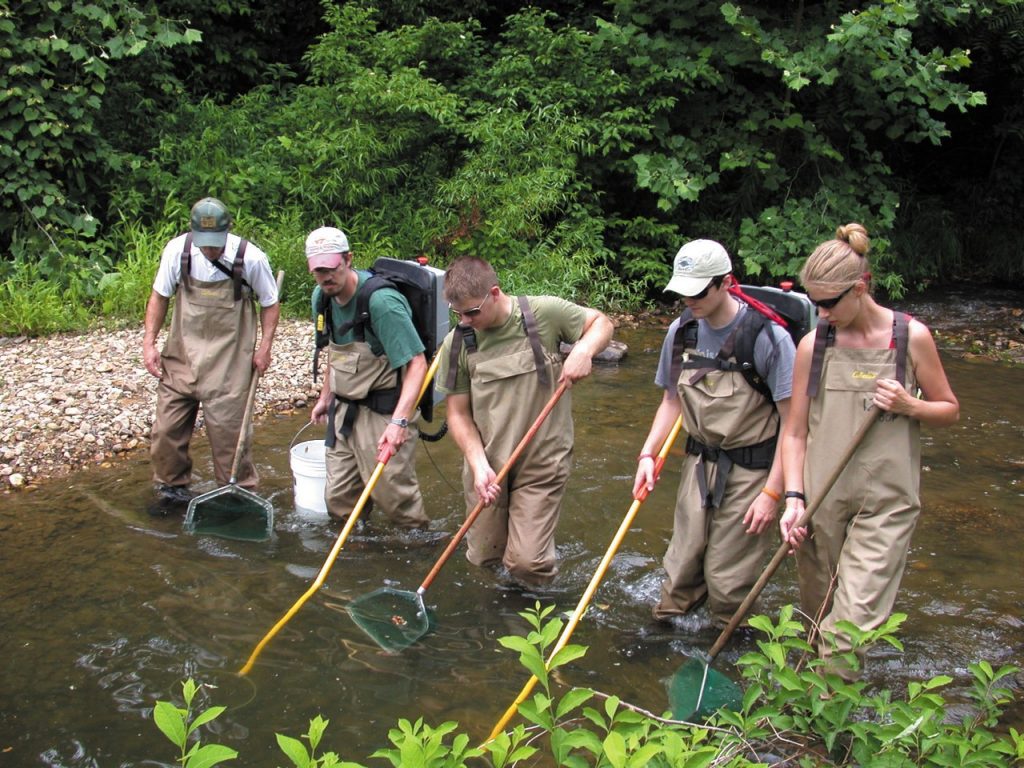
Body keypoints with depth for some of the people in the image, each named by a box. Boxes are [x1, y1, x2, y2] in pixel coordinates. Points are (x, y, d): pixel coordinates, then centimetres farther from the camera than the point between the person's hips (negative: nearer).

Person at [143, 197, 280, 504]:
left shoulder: (250, 258, -15)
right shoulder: (177, 250, -9)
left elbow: (270, 303, 2)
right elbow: (160, 297, 6)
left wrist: (265, 347, -7)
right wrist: (149, 343, 1)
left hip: (229, 358, -3)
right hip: (182, 352, 3)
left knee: (227, 427, -2)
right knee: (167, 426, 6)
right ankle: (172, 485, 28)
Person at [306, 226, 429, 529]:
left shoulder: (381, 301, -24)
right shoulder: (322, 297, 3)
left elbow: (416, 363, -27)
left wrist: (399, 421, -37)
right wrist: (325, 397, 25)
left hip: (384, 412, -8)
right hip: (345, 410, 8)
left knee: (394, 496, -4)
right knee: (338, 500, 13)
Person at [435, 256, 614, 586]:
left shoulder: (545, 313, -10)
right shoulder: (456, 344, -5)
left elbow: (601, 323, 6)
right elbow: (458, 413, 0)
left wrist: (583, 350, -17)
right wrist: (479, 465, -14)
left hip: (542, 462, -2)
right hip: (487, 463, 3)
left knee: (528, 564, -7)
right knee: (484, 558, 11)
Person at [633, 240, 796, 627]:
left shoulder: (767, 337, -19)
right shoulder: (681, 331, -1)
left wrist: (772, 492, -17)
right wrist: (648, 453, 0)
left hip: (750, 470, -5)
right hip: (699, 462, 5)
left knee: (728, 577, 1)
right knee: (681, 566, 10)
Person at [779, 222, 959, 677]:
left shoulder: (910, 337, -2)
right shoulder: (813, 345, 1)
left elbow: (949, 410, 8)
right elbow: (795, 431, 3)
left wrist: (909, 406, -13)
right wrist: (794, 497, -8)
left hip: (885, 501, -2)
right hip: (821, 499, 2)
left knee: (853, 620, -9)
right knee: (818, 614, 12)